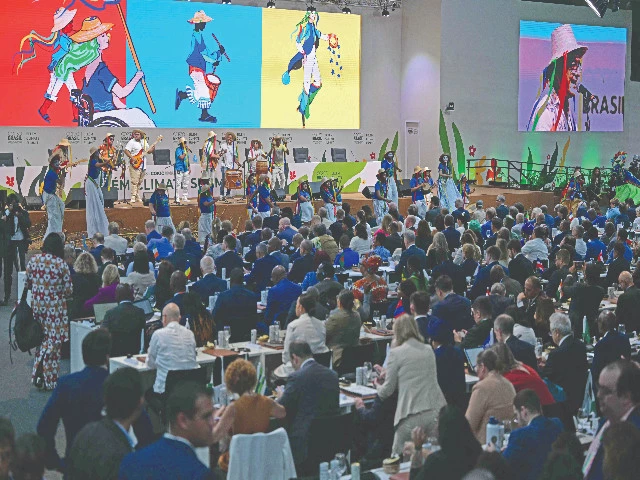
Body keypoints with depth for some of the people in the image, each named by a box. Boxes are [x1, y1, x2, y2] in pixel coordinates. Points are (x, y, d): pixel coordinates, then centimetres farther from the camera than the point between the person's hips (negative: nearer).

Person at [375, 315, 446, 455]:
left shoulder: (395, 353, -1)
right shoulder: (429, 350, 14)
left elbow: (387, 392, 2)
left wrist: (377, 385, 26)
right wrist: (388, 374, 35)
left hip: (413, 416, -5)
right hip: (437, 411, 5)